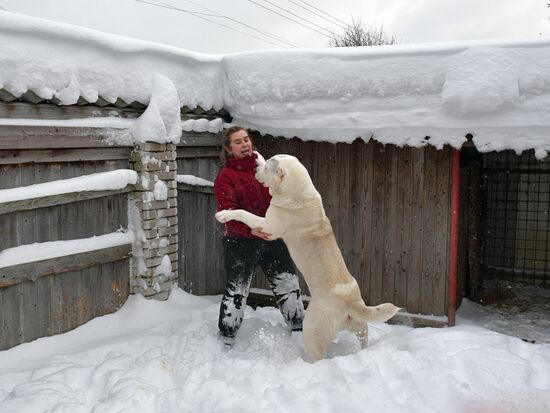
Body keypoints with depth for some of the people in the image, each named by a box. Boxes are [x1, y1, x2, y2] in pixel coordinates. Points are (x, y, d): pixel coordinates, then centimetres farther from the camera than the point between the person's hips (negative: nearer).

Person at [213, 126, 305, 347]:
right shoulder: (225, 176, -9)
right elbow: (228, 213, -19)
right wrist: (251, 229, -36)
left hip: (272, 237, 6)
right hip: (241, 242, -5)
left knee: (288, 283, 14)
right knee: (237, 290, 3)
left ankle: (298, 328, 33)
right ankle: (226, 339, 21)